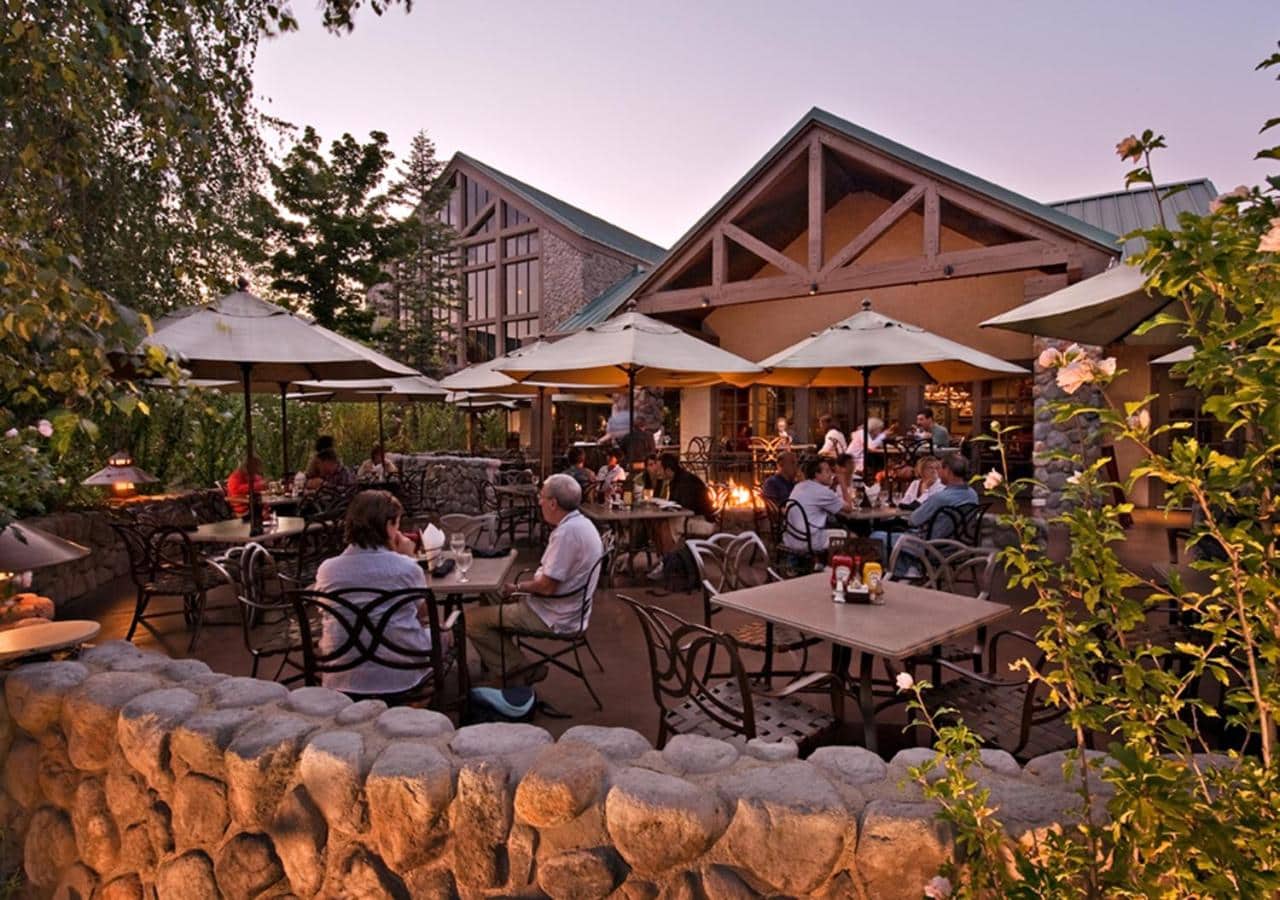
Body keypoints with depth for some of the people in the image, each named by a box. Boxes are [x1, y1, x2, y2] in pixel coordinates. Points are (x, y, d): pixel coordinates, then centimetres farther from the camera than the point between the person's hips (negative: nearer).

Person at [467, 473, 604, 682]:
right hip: (567, 607, 10)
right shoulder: (581, 522, 6)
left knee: (471, 619, -7)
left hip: (553, 617, -10)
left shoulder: (566, 532, -26)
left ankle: (517, 671, 0)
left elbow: (547, 586, -26)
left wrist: (517, 587, -9)